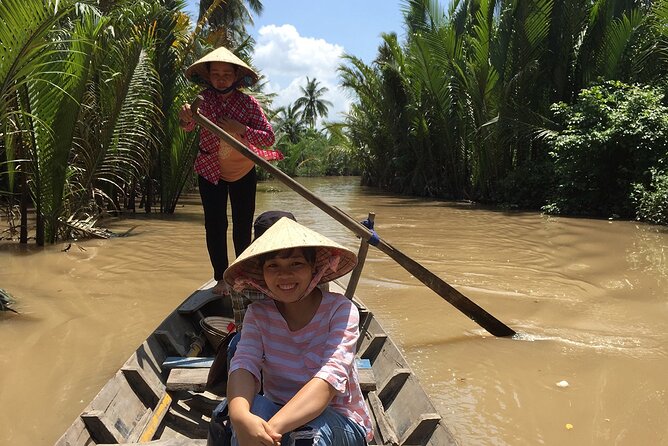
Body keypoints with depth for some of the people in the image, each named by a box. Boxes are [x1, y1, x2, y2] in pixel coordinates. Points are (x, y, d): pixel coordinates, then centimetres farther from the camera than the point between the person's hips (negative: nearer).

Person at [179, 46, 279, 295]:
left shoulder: (249, 103, -16)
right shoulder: (202, 100, -11)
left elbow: (269, 137, -19)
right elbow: (188, 127, -6)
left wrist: (241, 129, -34)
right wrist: (185, 117, -30)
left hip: (243, 172, 0)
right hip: (210, 172, 1)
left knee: (243, 226, 5)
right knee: (215, 226, -3)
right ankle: (221, 278, 8)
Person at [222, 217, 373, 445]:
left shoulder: (340, 310, -16)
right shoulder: (258, 314, -5)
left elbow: (331, 376, -30)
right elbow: (244, 365, -21)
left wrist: (273, 427, -44)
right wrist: (240, 416, -44)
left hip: (337, 420, -2)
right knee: (252, 408, -31)